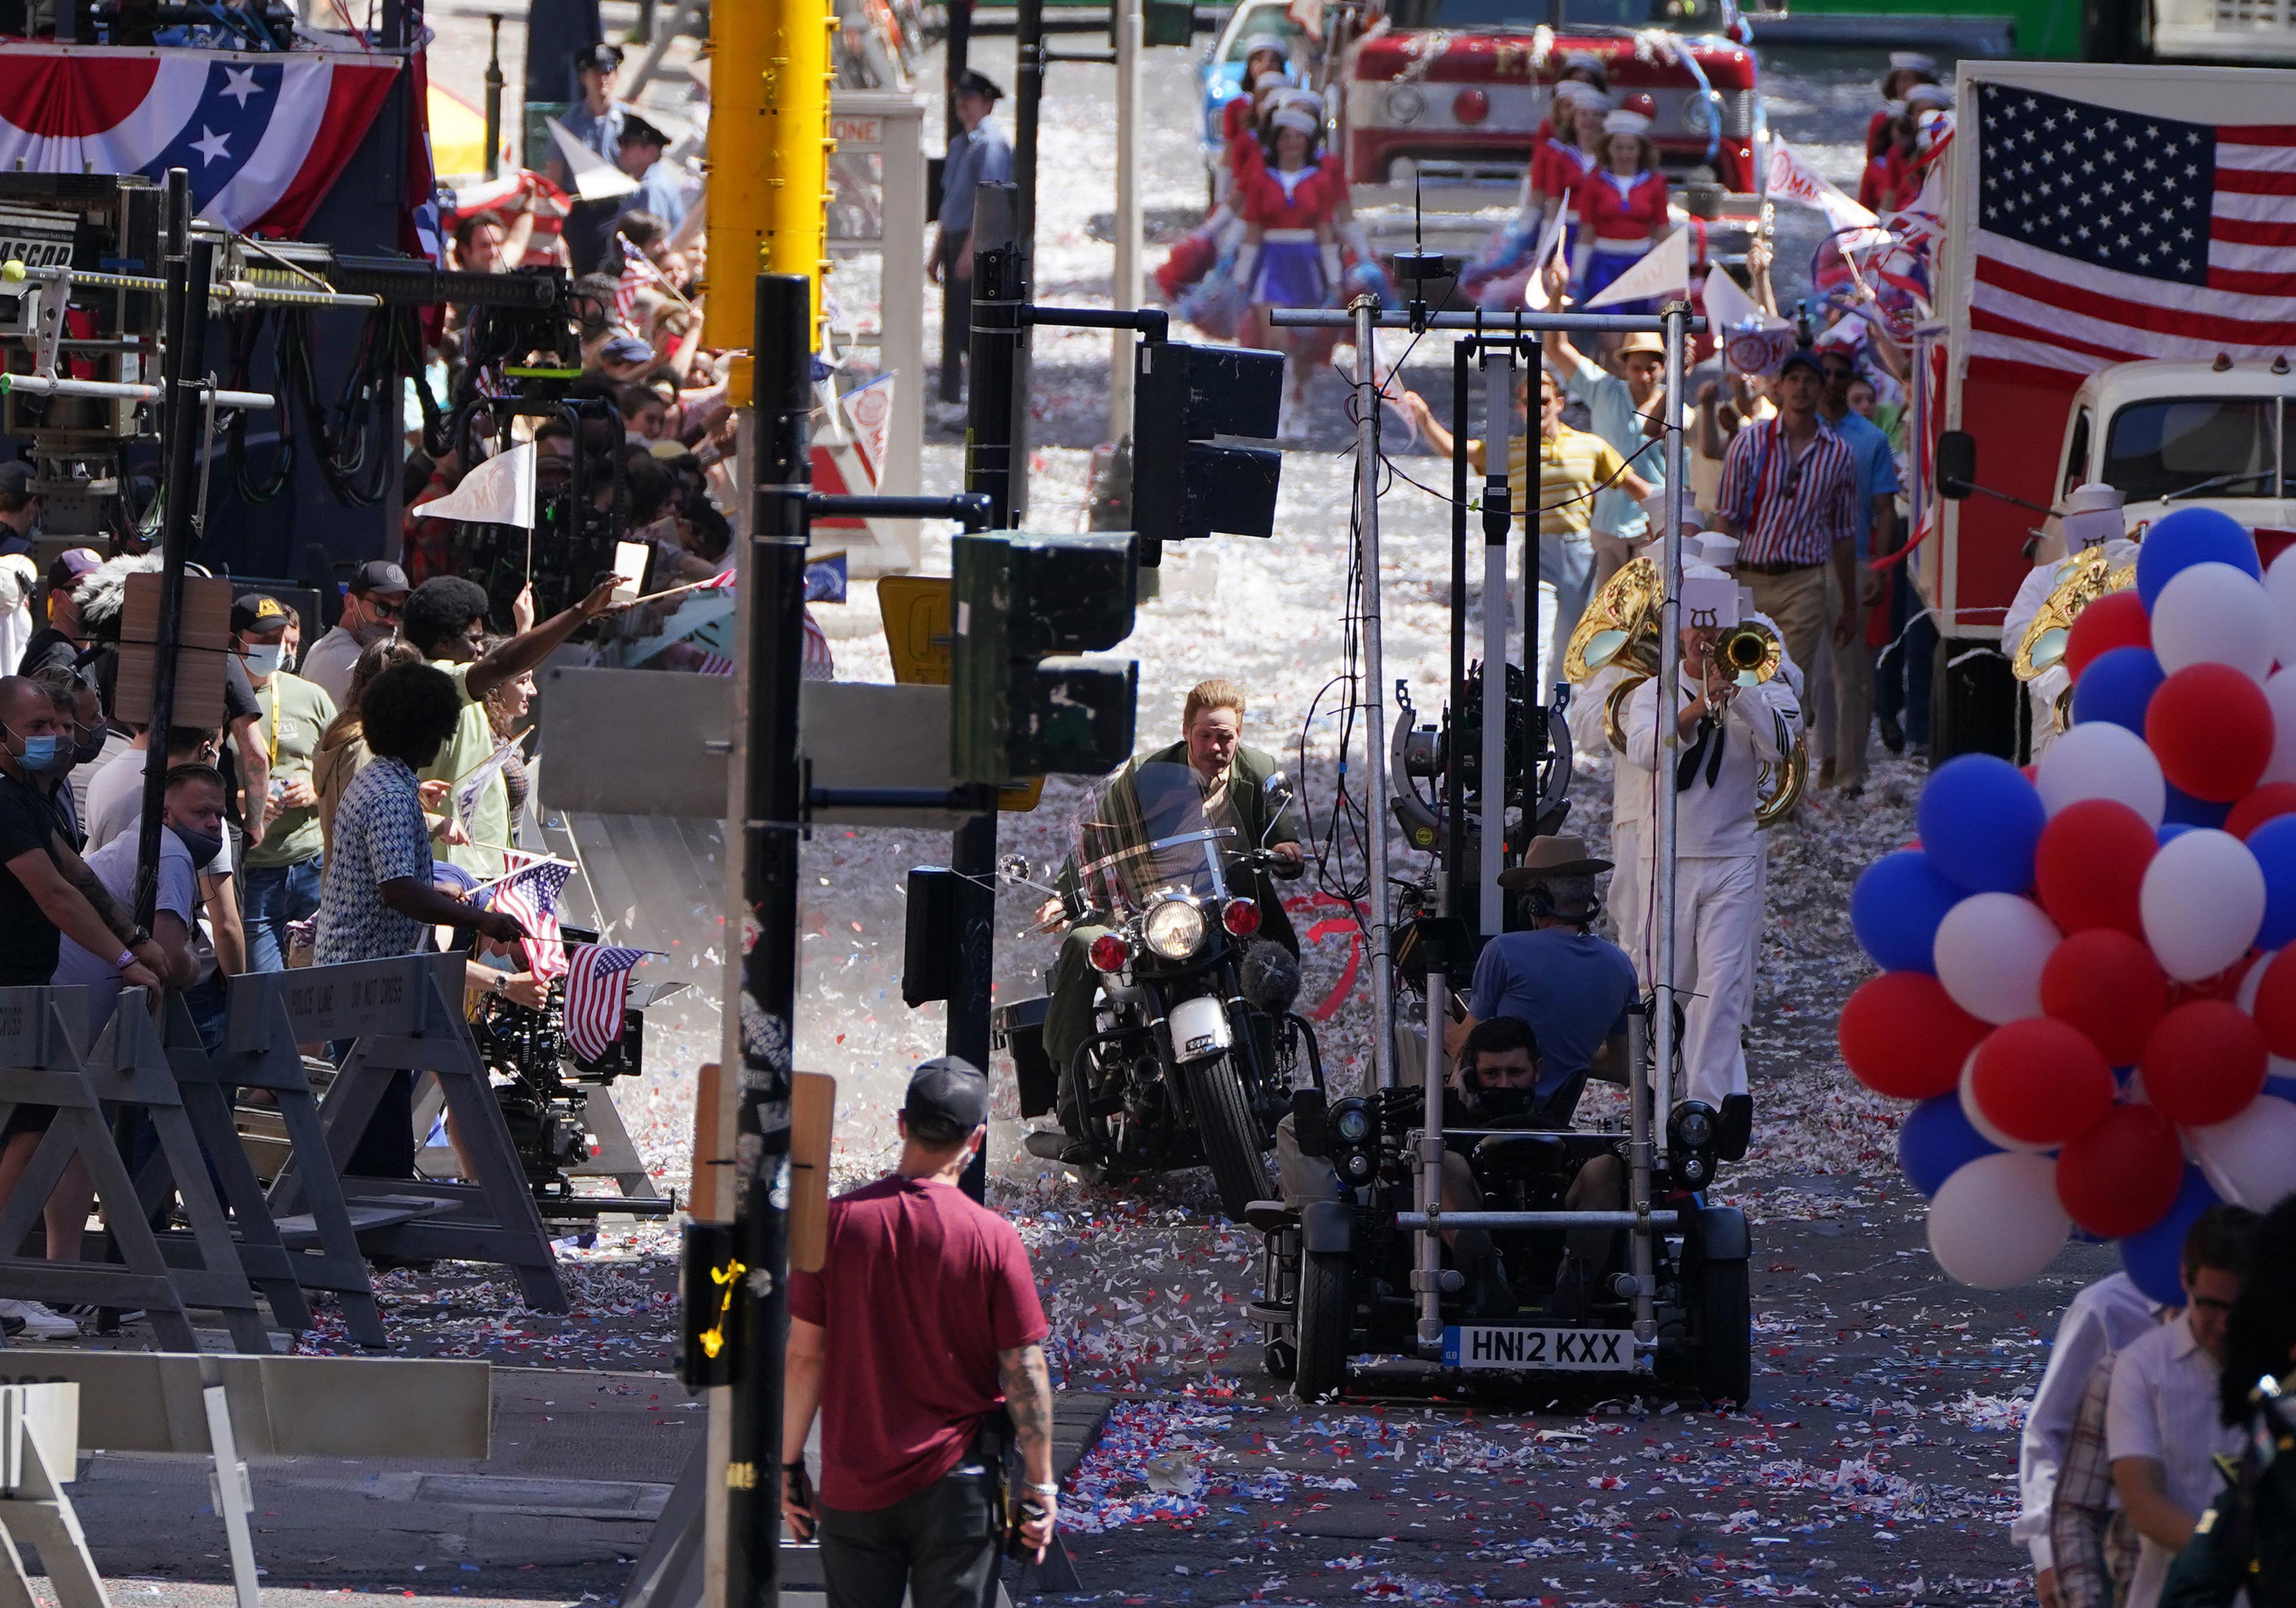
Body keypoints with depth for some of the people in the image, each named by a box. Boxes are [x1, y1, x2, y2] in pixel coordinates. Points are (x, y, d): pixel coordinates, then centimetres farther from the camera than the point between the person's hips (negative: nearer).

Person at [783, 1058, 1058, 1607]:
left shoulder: (839, 1220, -6)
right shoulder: (992, 1239, -11)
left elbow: (804, 1355, -2)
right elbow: (1024, 1373, -6)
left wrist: (789, 1466, 7)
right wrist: (1039, 1485, 4)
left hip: (853, 1487, 2)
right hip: (956, 1484, -1)